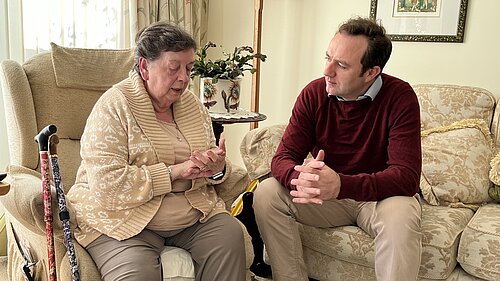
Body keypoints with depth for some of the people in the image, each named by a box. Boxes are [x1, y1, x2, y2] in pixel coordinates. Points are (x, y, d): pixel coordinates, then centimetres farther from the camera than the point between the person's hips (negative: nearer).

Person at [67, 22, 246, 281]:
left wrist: (217, 169, -9)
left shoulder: (193, 104, 9)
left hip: (194, 215, 6)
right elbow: (106, 184, -21)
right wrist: (173, 172, -21)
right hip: (123, 220, -5)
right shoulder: (114, 106, -11)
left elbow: (212, 169, 16)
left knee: (231, 235, -18)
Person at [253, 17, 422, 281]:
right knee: (266, 194, -17)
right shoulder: (314, 93, -9)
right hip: (327, 193, 4)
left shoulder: (399, 97, -18)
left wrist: (341, 184, -42)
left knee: (400, 216, -36)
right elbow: (283, 157, -11)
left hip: (380, 195, -3)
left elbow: (407, 176, -26)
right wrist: (300, 178, -37)